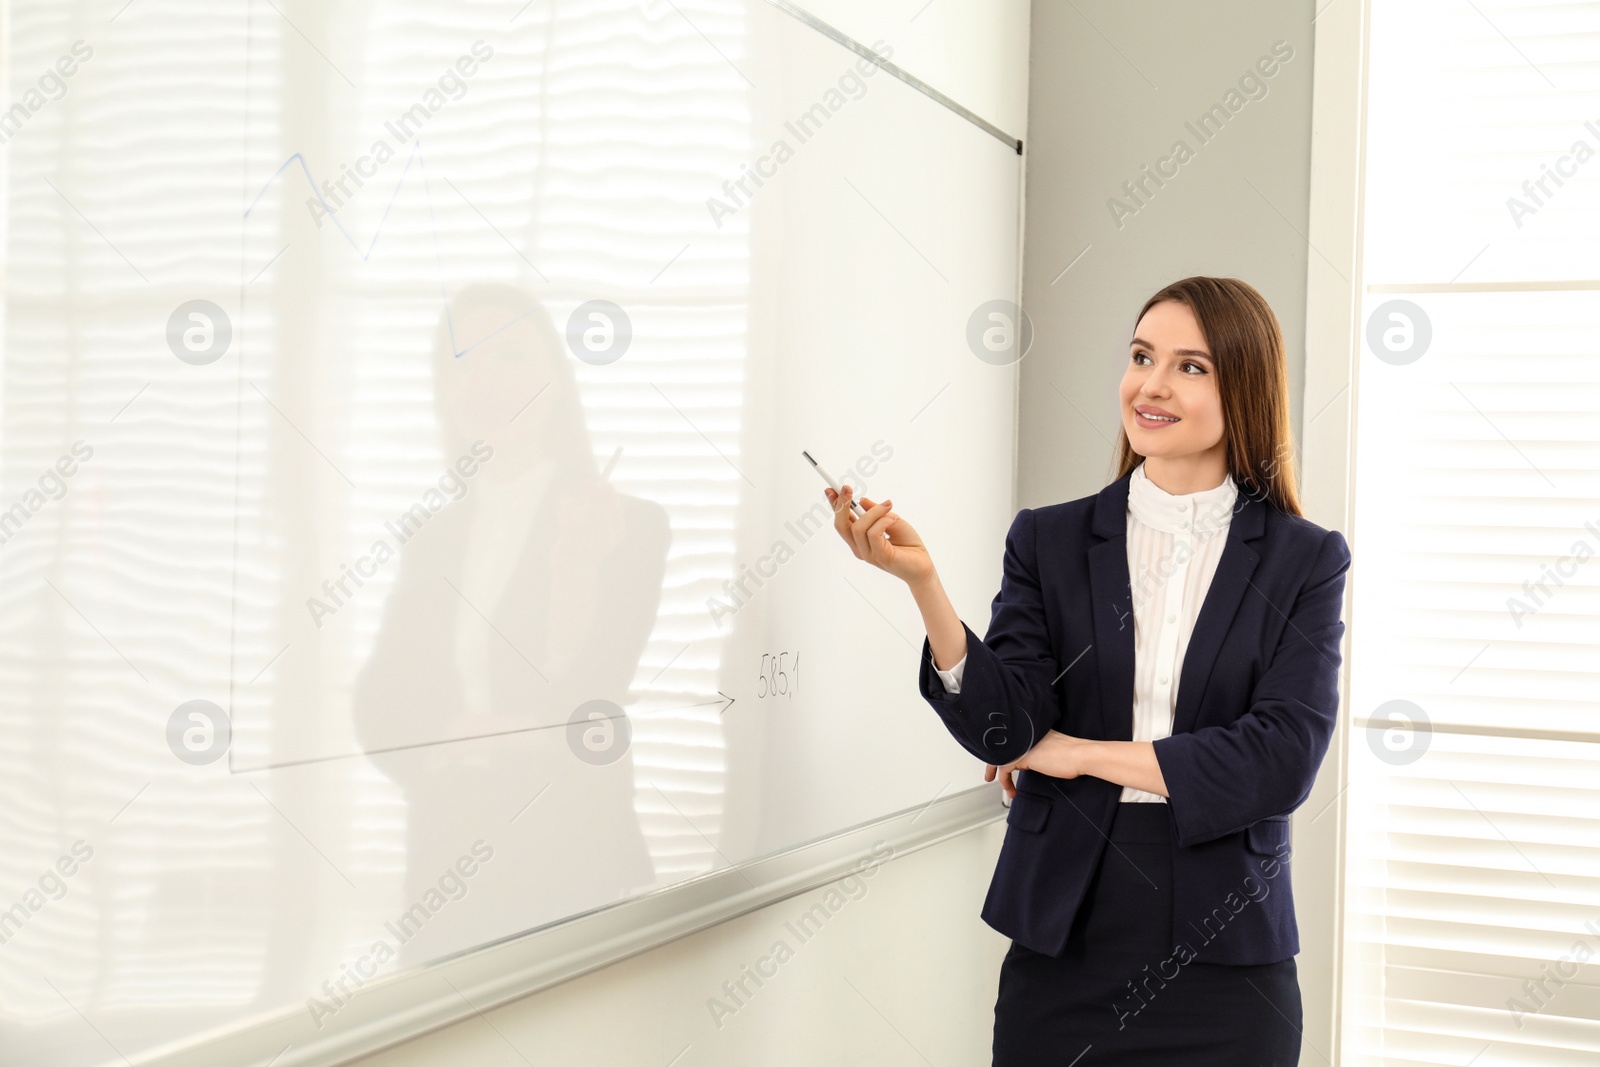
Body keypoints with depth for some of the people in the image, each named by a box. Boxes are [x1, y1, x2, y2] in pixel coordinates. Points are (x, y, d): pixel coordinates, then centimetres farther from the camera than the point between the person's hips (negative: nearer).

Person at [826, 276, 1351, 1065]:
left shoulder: (1306, 561, -1)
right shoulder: (1049, 541, 3)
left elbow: (1283, 758, -11)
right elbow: (1003, 731, -7)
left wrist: (1081, 753, -8)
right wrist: (922, 583, -21)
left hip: (1225, 965, -1)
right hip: (1061, 950, 1)